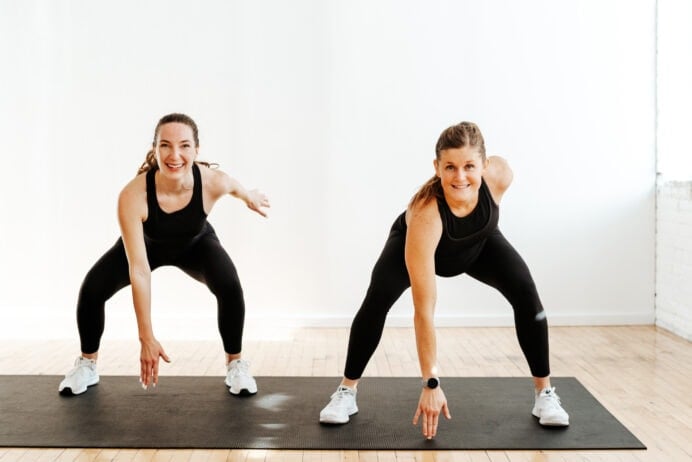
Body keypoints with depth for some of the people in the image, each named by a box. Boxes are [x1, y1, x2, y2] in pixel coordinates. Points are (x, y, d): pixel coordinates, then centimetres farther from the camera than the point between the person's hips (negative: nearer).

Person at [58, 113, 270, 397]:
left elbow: (235, 186, -8)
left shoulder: (212, 182, -36)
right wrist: (146, 337, -39)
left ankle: (235, 364, -3)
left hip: (196, 244, 1)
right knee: (92, 289, -19)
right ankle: (87, 364, 9)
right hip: (146, 244, 0)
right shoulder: (133, 195, -41)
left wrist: (250, 198, 14)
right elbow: (139, 270, -39)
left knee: (229, 286, -27)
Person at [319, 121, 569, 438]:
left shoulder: (500, 174, -37)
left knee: (525, 292, -19)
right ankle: (346, 391, -7)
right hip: (413, 243, -3)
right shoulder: (424, 216, -46)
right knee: (377, 299, -27)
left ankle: (545, 394, -3)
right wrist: (431, 383, -42)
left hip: (479, 244, 3)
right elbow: (424, 310, -44)